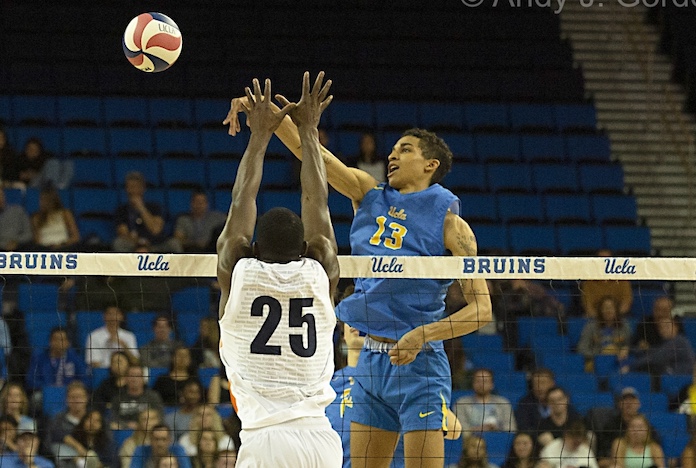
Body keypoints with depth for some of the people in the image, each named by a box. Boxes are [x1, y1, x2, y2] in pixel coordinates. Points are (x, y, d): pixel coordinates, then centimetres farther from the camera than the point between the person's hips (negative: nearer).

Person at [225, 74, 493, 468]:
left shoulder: (449, 222, -7)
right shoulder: (369, 195, 8)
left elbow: (481, 309, -11)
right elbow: (306, 148, 4)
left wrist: (421, 335, -23)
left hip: (418, 364, -6)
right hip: (372, 362, 6)